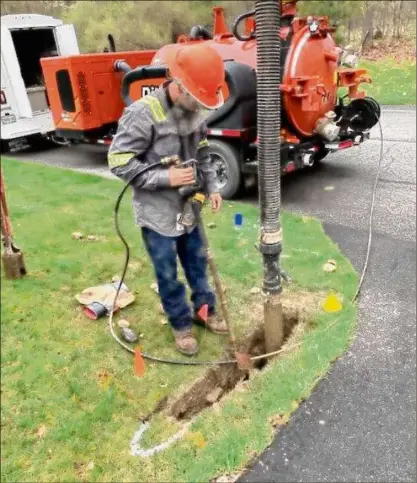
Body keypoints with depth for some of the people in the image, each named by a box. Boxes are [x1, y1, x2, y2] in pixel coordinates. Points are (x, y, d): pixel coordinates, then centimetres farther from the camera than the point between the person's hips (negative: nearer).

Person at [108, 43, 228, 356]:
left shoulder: (196, 112, 0)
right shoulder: (142, 113, -22)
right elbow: (119, 162, -20)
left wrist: (211, 187, 6)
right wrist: (165, 178, -24)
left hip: (188, 207, 6)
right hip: (157, 213, -6)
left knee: (198, 263, 20)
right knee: (168, 274, 9)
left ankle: (205, 309, 41)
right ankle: (181, 324, 29)